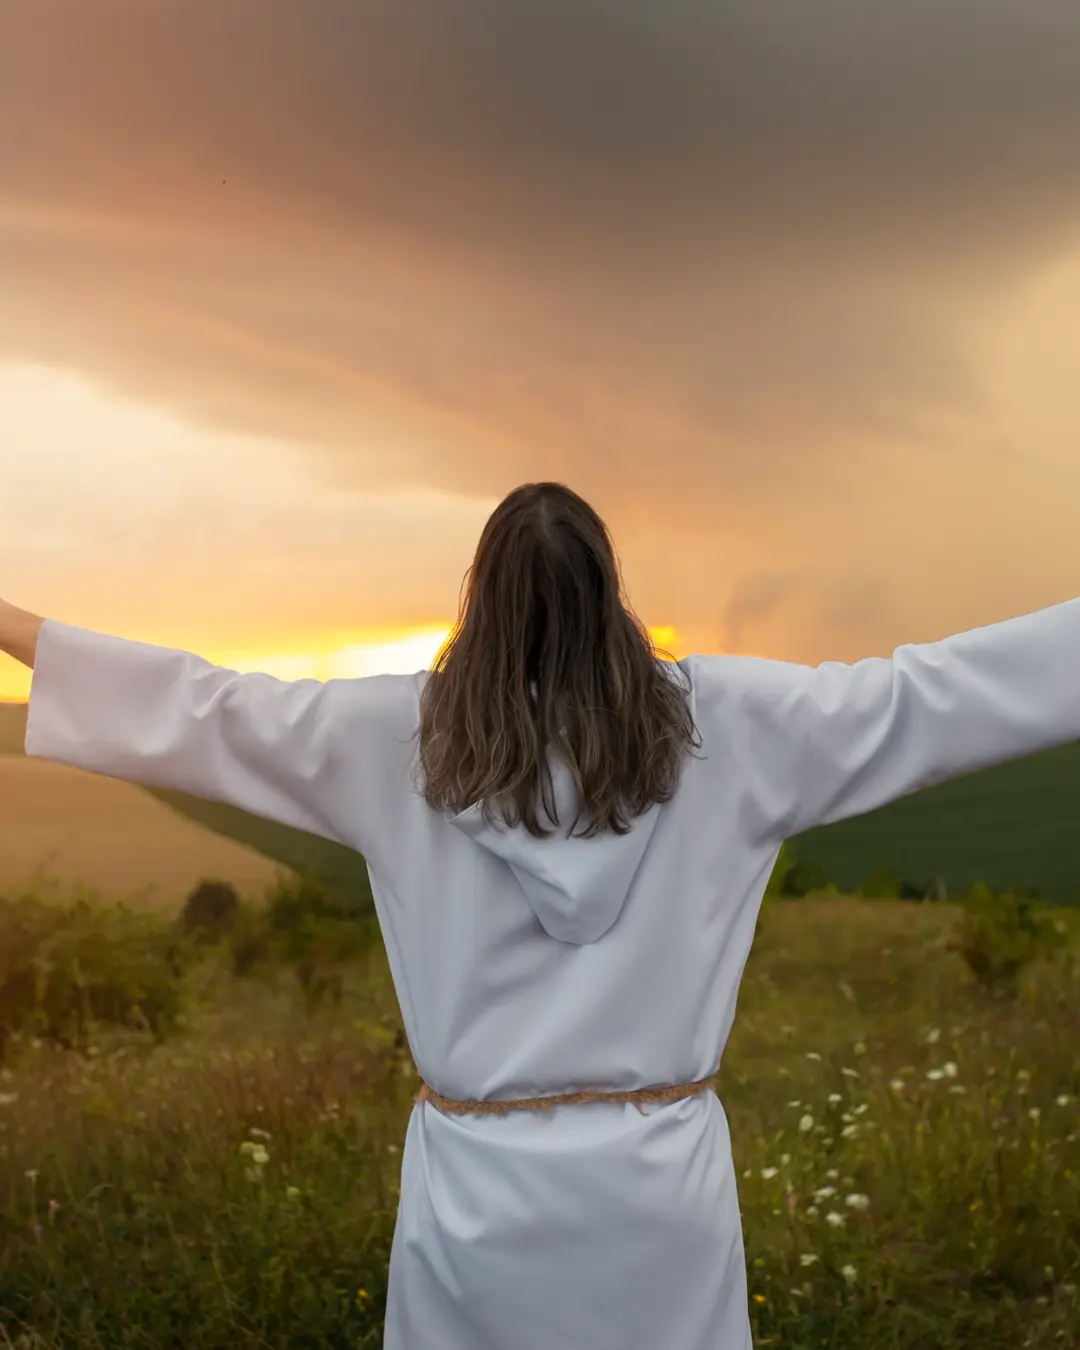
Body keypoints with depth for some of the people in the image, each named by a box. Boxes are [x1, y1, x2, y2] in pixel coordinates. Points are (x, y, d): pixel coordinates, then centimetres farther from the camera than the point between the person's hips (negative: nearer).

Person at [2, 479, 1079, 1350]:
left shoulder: (395, 736, -5)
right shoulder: (727, 727, -6)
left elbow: (197, 710, 4)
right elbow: (928, 693, -1)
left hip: (480, 1183, 0)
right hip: (662, 1178, 0)